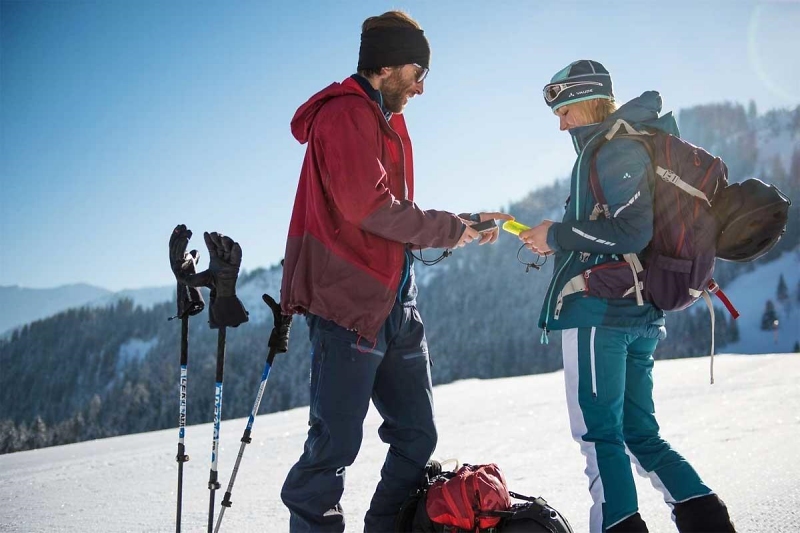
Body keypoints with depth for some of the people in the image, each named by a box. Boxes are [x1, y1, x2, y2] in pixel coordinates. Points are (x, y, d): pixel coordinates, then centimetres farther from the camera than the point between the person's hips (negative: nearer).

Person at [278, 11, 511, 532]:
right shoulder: (344, 114, -9)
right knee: (336, 444, -6)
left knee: (417, 437, 10)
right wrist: (450, 229, -9)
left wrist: (466, 225, 11)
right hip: (349, 304, -10)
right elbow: (370, 208, -18)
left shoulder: (389, 121, 23)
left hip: (396, 304, 10)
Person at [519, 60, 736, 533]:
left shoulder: (613, 146, -7)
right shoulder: (630, 146, 21)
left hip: (598, 311, -10)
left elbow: (630, 231, -18)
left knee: (599, 434, -7)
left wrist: (558, 236, -9)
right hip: (640, 315, 10)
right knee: (641, 434, 13)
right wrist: (558, 241, 16)